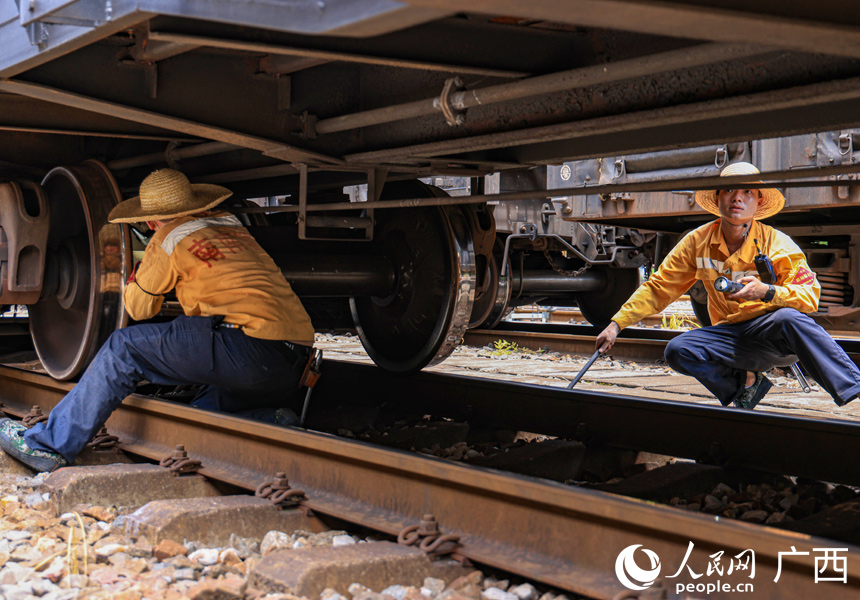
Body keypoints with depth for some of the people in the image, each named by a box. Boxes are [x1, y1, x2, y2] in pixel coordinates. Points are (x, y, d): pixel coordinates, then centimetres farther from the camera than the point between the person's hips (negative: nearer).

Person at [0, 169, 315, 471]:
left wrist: (138, 272, 35)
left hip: (251, 345, -7)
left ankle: (48, 443, 8)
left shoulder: (169, 237, 5)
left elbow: (139, 307, 19)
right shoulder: (231, 224, 24)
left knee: (124, 348, 5)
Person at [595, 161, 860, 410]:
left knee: (789, 318, -37)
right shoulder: (698, 242, -1)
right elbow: (657, 288, 3)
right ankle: (743, 383, -1)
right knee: (677, 350, -22)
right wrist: (616, 324, -5)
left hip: (772, 336, -3)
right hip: (730, 336, 3)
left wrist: (767, 292, -34)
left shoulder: (778, 244, -9)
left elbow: (810, 296, -14)